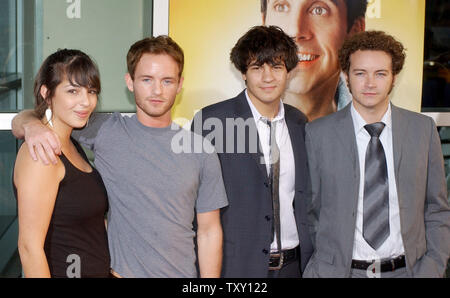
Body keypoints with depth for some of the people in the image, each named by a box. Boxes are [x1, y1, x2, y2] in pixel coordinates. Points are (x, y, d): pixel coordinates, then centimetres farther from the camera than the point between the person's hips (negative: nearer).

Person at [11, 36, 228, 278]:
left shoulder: (201, 152, -1)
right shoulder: (105, 131, -4)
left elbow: (209, 232, 3)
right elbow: (19, 123, -1)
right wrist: (31, 125, -23)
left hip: (182, 273, 1)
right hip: (119, 272, -1)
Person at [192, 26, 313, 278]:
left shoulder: (299, 123, 7)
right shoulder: (211, 120, -9)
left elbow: (304, 198, 14)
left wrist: (311, 259, 10)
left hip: (292, 264, 4)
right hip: (236, 264, -4)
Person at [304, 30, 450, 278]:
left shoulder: (423, 129, 1)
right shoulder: (318, 134, -4)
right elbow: (310, 210, 2)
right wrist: (321, 269, -5)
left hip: (406, 268, 2)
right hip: (338, 269, -1)